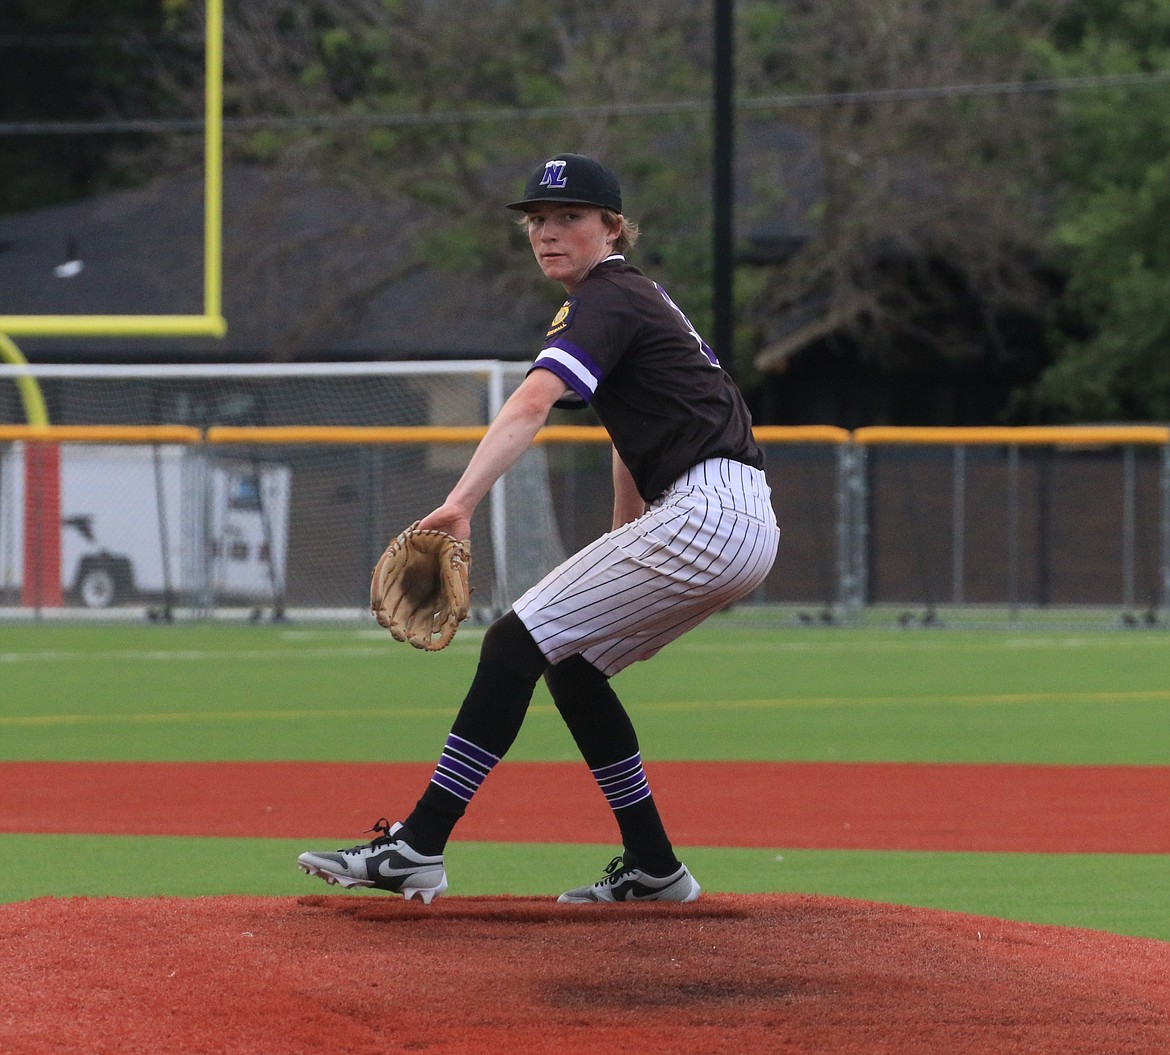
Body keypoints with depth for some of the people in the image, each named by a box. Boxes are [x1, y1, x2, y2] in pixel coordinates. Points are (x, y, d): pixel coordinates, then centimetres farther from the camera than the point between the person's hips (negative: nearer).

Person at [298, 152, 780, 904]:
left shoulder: (606, 303, -10)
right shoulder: (636, 295, 21)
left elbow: (533, 404, -28)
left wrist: (463, 501, -41)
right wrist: (623, 551, 30)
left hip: (705, 512, -10)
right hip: (747, 528, 10)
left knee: (517, 642, -12)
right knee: (572, 663, 16)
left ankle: (417, 849, -16)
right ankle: (653, 868, 17)